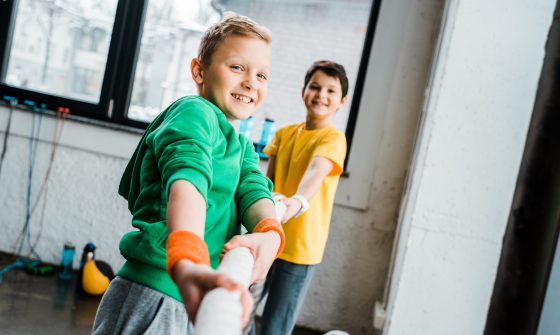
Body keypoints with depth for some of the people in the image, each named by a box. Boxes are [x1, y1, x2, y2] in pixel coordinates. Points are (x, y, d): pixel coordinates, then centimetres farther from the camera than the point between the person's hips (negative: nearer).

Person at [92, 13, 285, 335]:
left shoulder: (243, 147, 17)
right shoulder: (195, 111, -10)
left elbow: (253, 189, -3)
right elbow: (185, 177, -30)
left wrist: (270, 232, -26)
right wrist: (188, 262, -48)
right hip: (152, 298, -8)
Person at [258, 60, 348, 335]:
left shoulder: (334, 138, -9)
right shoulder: (284, 132, 8)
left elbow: (316, 171, -29)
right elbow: (268, 181, 3)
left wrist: (298, 202, -49)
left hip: (299, 246, -5)